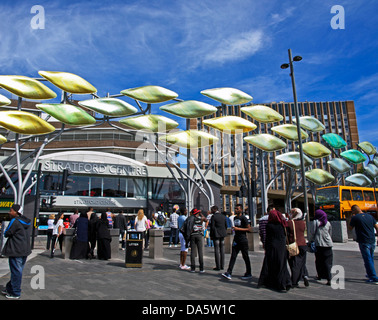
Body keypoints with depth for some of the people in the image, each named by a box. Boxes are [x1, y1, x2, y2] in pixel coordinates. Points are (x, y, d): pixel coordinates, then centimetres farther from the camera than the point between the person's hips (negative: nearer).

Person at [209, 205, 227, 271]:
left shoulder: (213, 216, -11)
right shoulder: (223, 216, 8)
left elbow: (212, 227, -13)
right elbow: (226, 226, 10)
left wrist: (211, 235, -4)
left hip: (216, 235, -6)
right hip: (222, 235, 6)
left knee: (217, 250, -2)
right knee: (222, 250, 10)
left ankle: (218, 267, 0)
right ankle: (222, 266, 14)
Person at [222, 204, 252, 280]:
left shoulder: (243, 218, -10)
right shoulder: (234, 218, 14)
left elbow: (249, 229, -13)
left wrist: (238, 229, -19)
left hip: (243, 240, -7)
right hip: (236, 240, 7)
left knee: (245, 257, 4)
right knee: (233, 256, 0)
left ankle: (248, 274, 18)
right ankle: (229, 273, -3)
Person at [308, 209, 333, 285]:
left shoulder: (315, 222, -3)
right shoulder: (328, 223, 8)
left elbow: (312, 233, -3)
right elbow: (330, 234, 17)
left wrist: (310, 241, 9)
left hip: (319, 244, -2)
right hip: (328, 244, 3)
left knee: (318, 260, 13)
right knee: (327, 262, 1)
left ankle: (320, 275, 25)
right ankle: (329, 279, -8)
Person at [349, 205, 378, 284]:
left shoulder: (355, 218, -10)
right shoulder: (370, 216, 7)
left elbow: (350, 227, 3)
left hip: (363, 242, -6)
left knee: (368, 260, -1)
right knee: (371, 259, 20)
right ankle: (370, 274, 35)